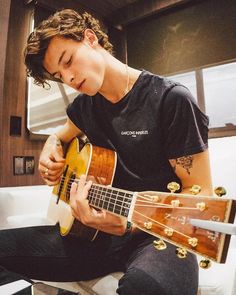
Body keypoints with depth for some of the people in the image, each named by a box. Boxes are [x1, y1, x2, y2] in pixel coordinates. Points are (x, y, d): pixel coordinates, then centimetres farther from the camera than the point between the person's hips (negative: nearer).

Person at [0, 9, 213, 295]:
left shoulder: (172, 99, -12)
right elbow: (61, 135, 29)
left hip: (157, 233, -5)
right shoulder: (85, 104, 8)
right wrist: (51, 150, 5)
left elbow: (200, 193, -12)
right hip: (95, 233, 6)